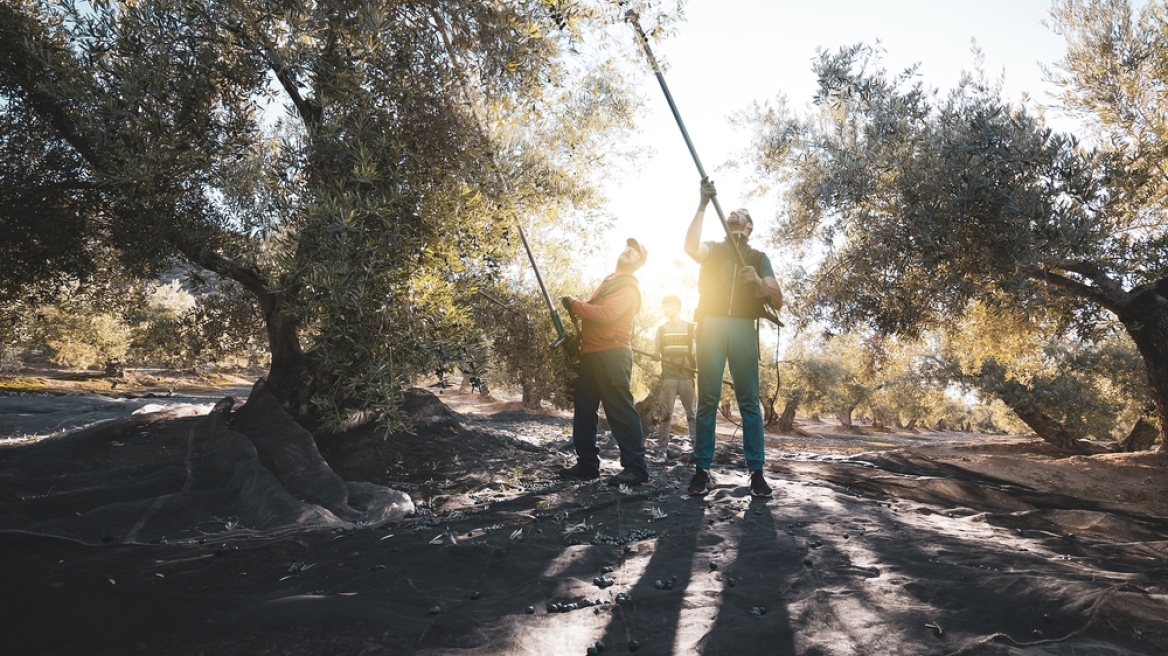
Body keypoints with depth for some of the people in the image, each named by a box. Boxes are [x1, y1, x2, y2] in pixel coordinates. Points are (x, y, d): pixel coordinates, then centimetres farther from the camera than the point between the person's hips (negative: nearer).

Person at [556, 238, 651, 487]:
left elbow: (606, 314, -21)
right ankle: (587, 464, 17)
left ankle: (636, 468, -6)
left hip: (611, 354, -10)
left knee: (620, 410, -9)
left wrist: (574, 304, -13)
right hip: (592, 353, 10)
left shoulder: (628, 287, -7)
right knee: (584, 409, 10)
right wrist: (576, 309, 6)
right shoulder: (609, 281, 24)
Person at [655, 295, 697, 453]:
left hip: (687, 376, 0)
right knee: (666, 413, -3)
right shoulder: (661, 329, 11)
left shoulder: (690, 327, 8)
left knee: (692, 412, 2)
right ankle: (662, 447, -1)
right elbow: (657, 352, 11)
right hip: (668, 376, 0)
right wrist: (656, 357, -12)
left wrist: (698, 368, -8)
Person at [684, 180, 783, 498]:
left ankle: (756, 472, -4)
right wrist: (703, 205, -11)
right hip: (711, 324, 0)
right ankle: (702, 470, -5)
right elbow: (690, 246, -7)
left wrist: (758, 282, -11)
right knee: (707, 398, -6)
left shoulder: (758, 257, 20)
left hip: (743, 327, 1)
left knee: (749, 400, -5)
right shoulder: (713, 249, 19)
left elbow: (777, 301, 9)